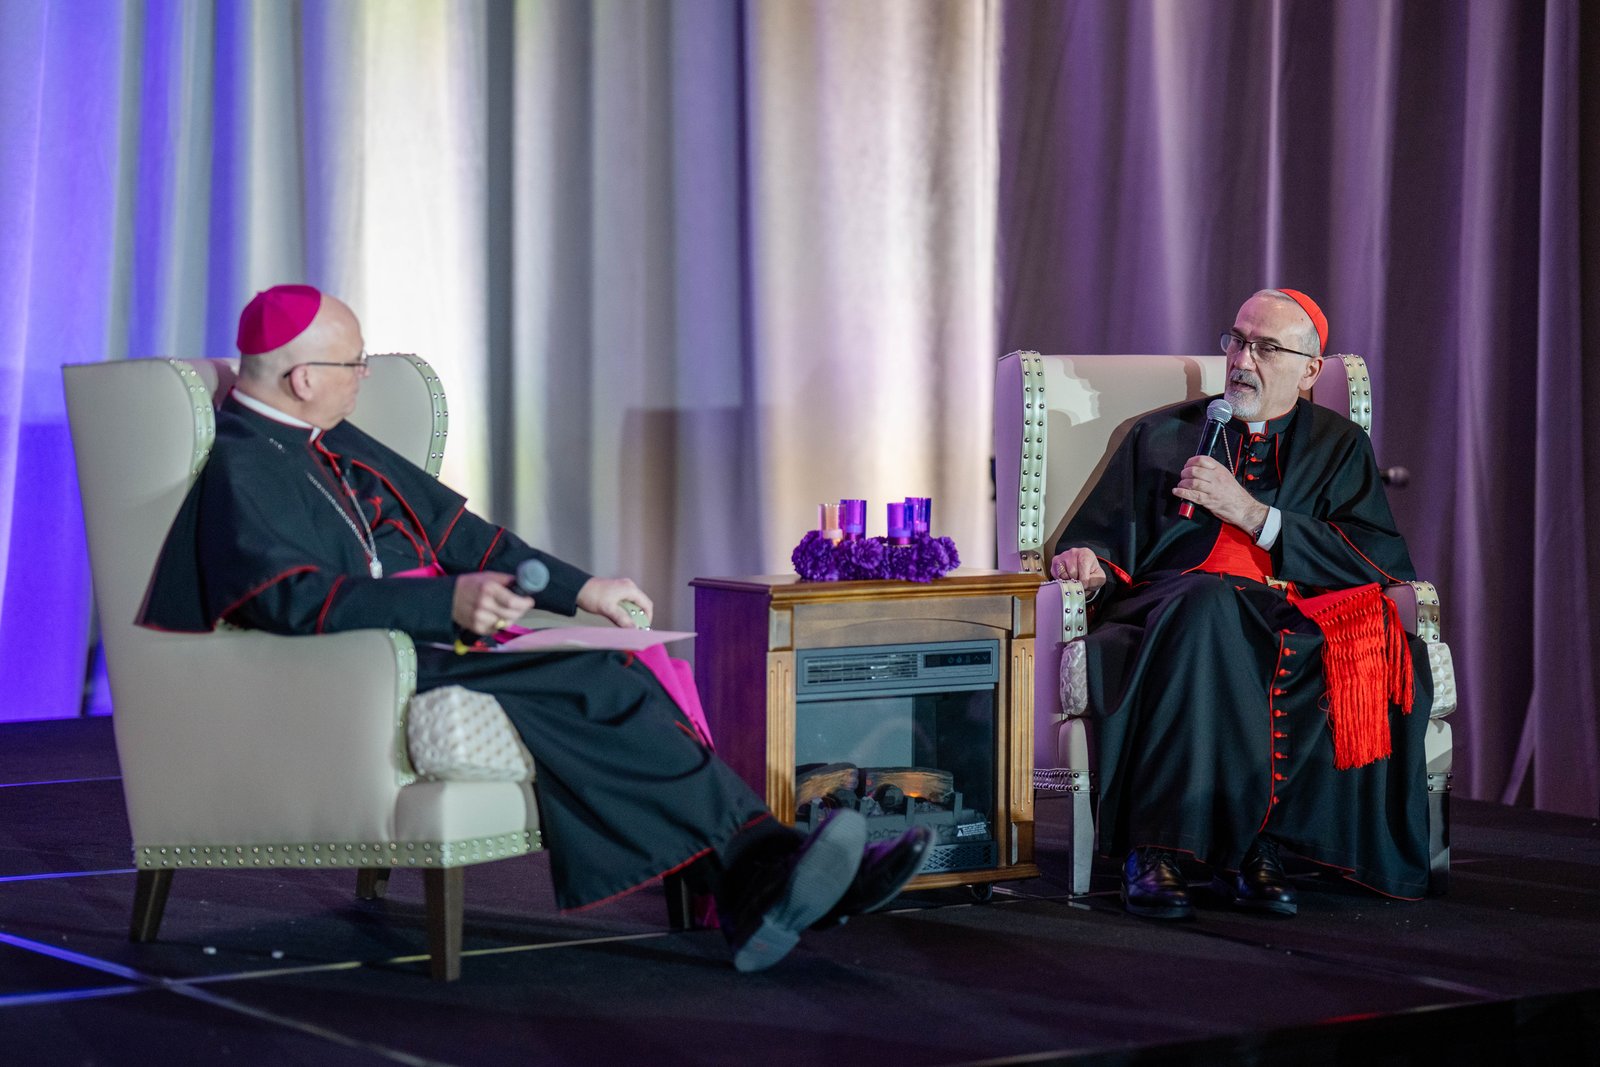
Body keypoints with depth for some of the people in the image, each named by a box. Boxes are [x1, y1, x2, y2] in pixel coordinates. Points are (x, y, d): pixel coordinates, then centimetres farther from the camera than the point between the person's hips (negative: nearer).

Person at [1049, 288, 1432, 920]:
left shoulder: (1338, 447, 20)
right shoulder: (1161, 436, 22)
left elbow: (1384, 561, 4)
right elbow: (1099, 542, 17)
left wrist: (1250, 512, -4)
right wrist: (1089, 565, -9)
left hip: (1293, 626, 1)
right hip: (1171, 617, -1)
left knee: (1376, 654, -34)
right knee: (1209, 605, -38)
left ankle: (1252, 846, -27)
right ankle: (1155, 851, -38)